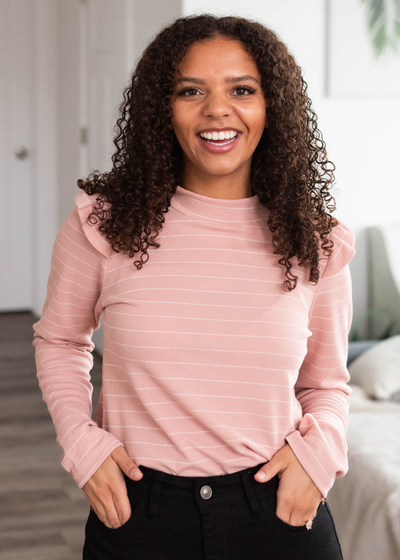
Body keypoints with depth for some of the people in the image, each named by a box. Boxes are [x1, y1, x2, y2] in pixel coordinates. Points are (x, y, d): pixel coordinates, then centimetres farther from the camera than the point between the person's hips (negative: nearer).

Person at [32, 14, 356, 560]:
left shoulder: (317, 245, -2)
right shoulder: (102, 223, -6)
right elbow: (59, 340, 10)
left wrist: (318, 449, -9)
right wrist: (82, 442, -4)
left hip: (279, 515, 1)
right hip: (135, 513, 0)